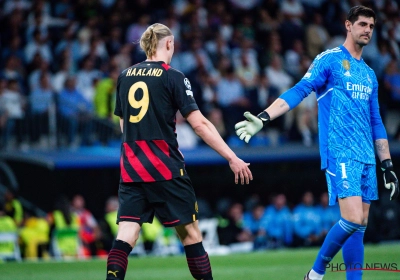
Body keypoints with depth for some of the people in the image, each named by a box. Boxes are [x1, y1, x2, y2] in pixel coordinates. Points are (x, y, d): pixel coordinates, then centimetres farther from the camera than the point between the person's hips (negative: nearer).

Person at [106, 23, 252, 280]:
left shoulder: (125, 76, 10)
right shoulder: (173, 77, -6)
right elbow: (199, 124, -11)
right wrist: (232, 158, -8)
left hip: (131, 167, 5)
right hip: (165, 168, -5)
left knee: (127, 233, -2)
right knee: (190, 230, 6)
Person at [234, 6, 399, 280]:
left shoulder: (369, 74, 18)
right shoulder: (330, 60, -1)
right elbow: (299, 91, -11)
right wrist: (264, 117, -25)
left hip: (367, 158, 7)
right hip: (340, 154, -7)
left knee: (359, 226, 3)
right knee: (353, 219, -17)